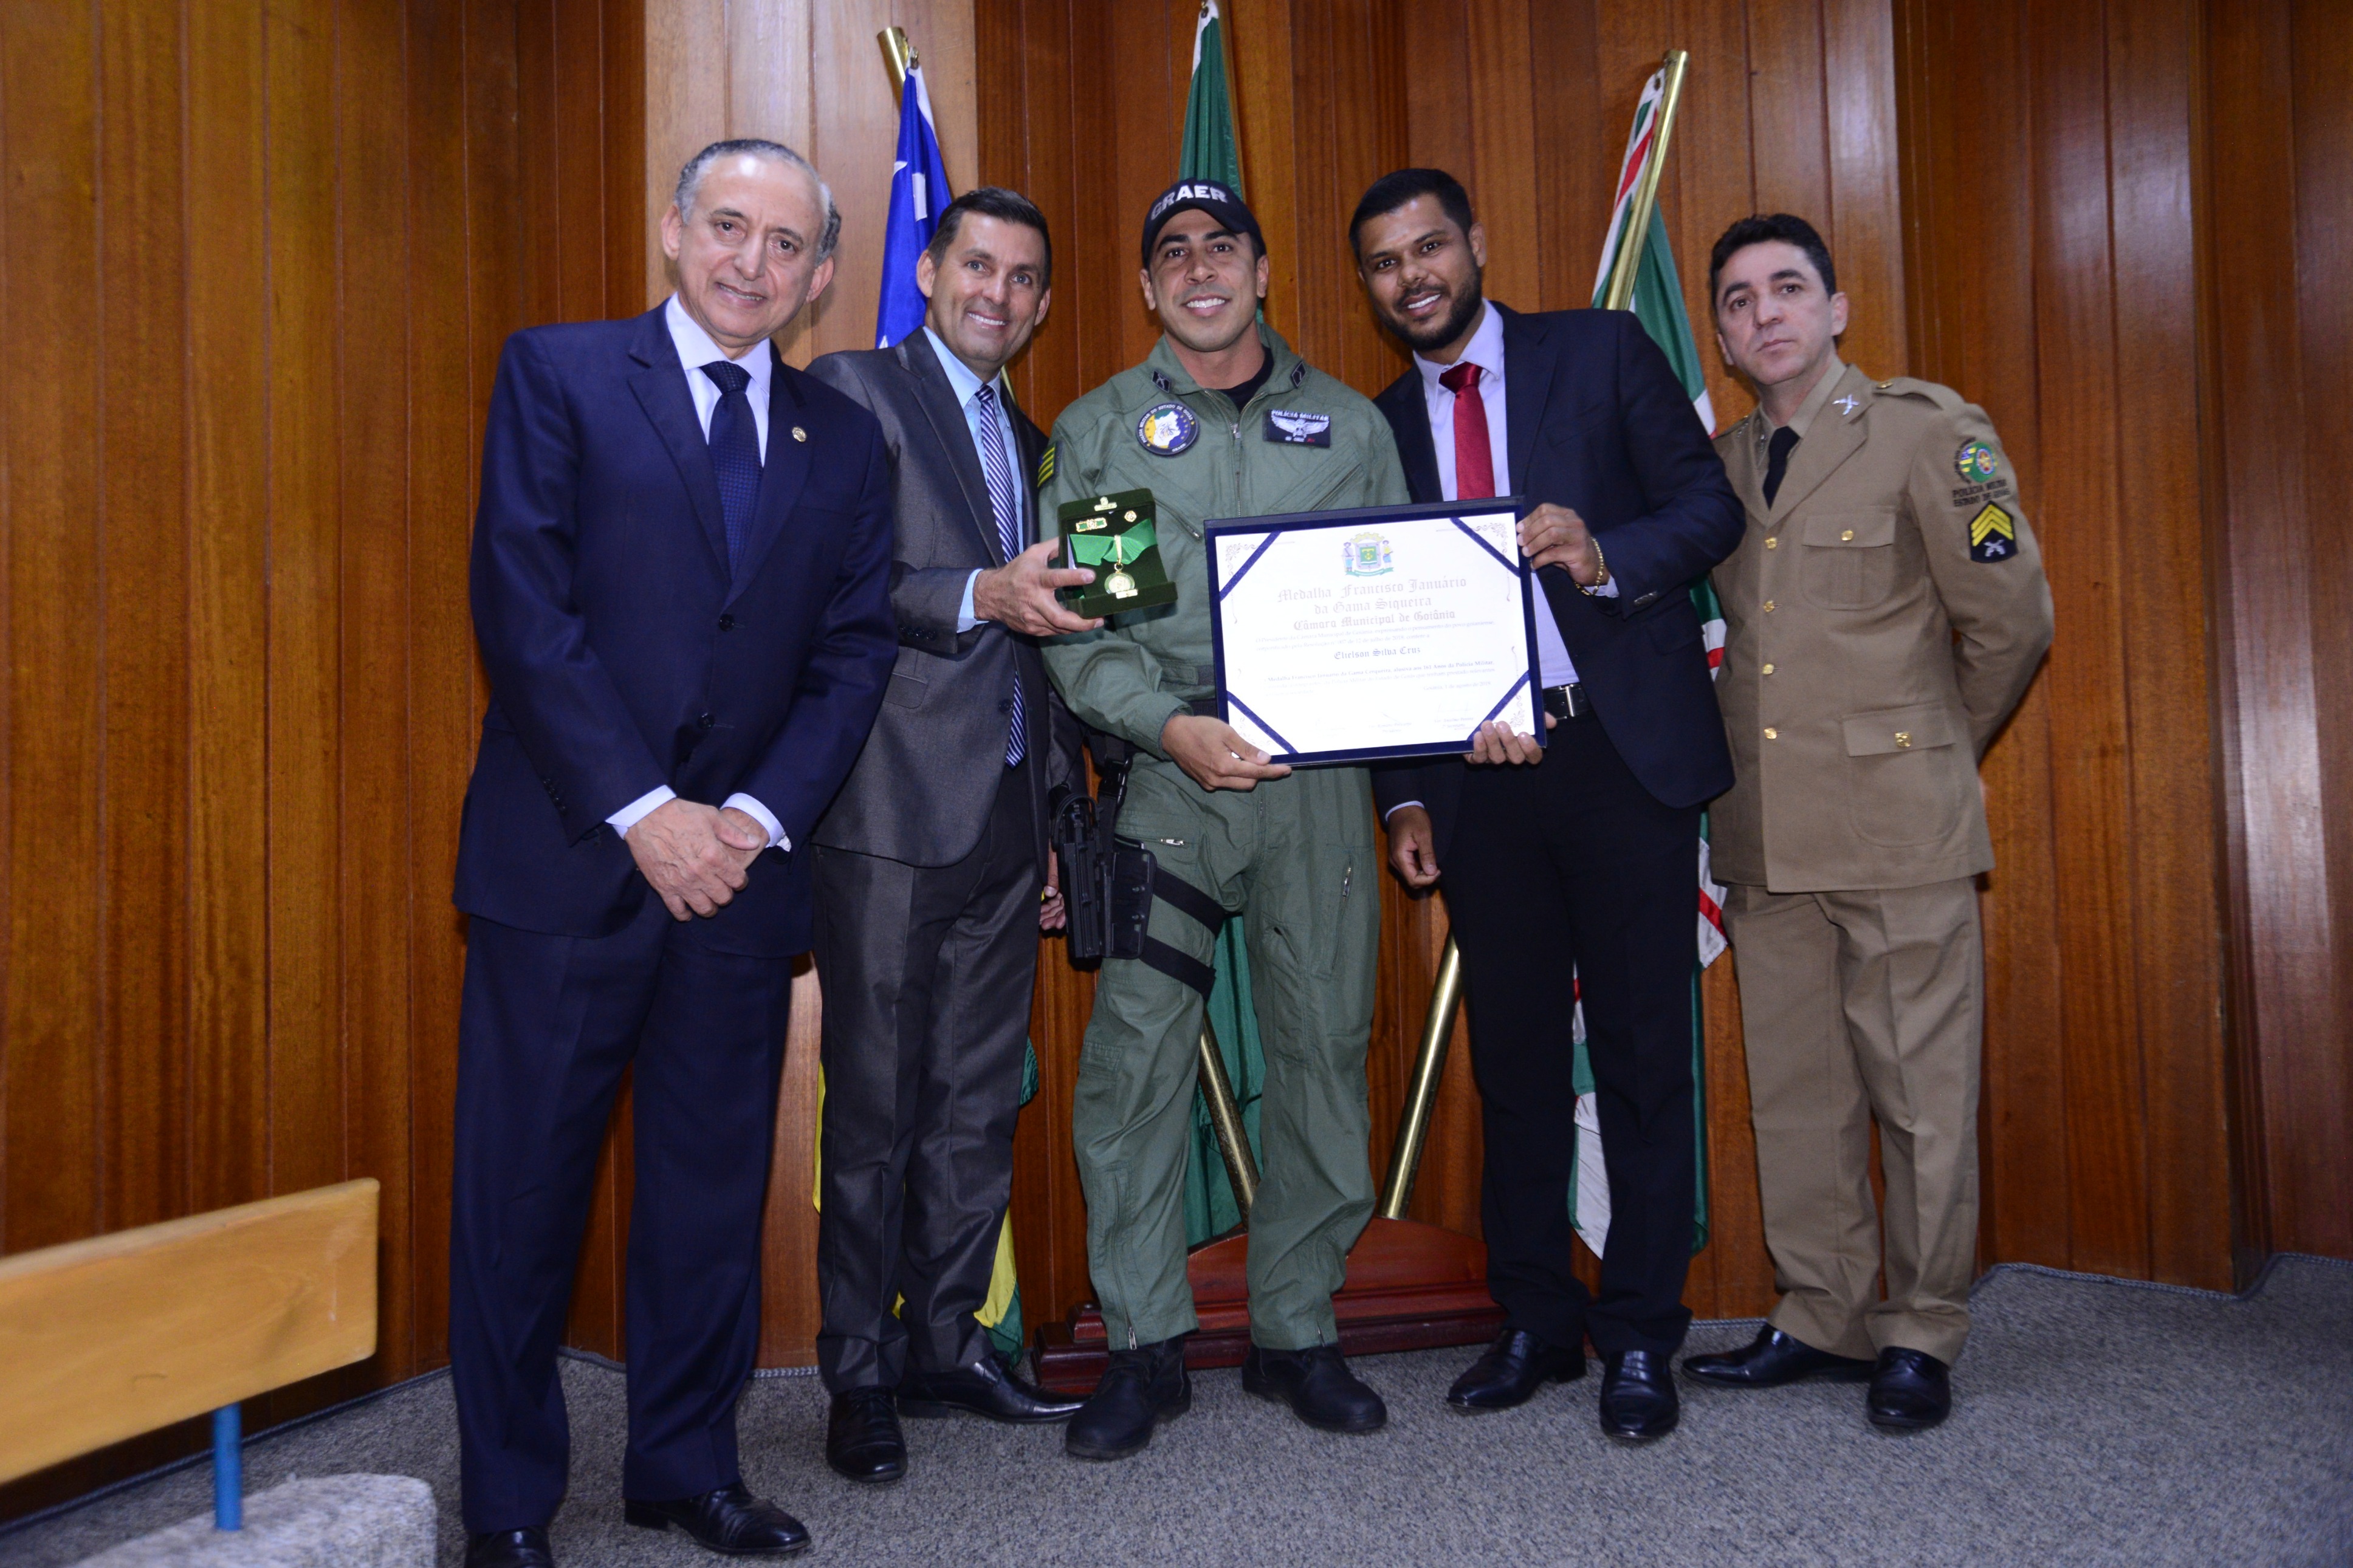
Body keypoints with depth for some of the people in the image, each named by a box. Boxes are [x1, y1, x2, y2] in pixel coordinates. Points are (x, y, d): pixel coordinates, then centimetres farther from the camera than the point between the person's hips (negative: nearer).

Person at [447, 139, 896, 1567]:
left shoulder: (845, 440, 12)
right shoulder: (558, 375, 2)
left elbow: (855, 653, 7)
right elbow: (526, 609, -7)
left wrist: (761, 815, -6)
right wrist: (643, 813, -13)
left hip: (741, 862, 3)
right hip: (566, 858, -3)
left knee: (716, 1183, 10)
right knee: (523, 1189, 5)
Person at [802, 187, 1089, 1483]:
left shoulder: (1029, 441, 21)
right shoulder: (853, 392, 0)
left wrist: (1060, 813, 20)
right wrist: (979, 596, -24)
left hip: (1007, 817, 7)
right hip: (894, 810, -6)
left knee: (978, 1107, 11)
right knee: (875, 1109, 1)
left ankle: (943, 1343, 25)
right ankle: (859, 1377, 15)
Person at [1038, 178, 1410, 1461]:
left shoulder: (1348, 425, 14)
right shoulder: (1098, 429, 9)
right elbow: (1069, 620, 1)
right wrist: (1168, 724, -14)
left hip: (1322, 771, 2)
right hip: (1169, 774, -1)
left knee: (1323, 1046, 4)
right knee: (1132, 1053, -7)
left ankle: (1295, 1330, 20)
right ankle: (1145, 1346, 8)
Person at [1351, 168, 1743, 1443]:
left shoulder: (1603, 353, 6)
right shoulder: (1378, 426, 14)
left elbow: (1710, 505, 1)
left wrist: (1606, 555, -20)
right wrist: (1405, 794, 6)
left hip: (1622, 752, -3)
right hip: (1476, 774, 3)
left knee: (1643, 1047, 2)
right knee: (1513, 1051, 9)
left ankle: (1641, 1336, 14)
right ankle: (1535, 1322, 22)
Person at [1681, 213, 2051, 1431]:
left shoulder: (1929, 431, -1)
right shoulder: (1714, 465, 12)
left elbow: (2012, 618, 2)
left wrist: (1933, 745, 10)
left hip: (1898, 824, -4)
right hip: (1764, 831, 5)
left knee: (1920, 1092, 2)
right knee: (1793, 1092, 9)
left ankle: (1920, 1336, 17)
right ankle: (1822, 1319, 23)